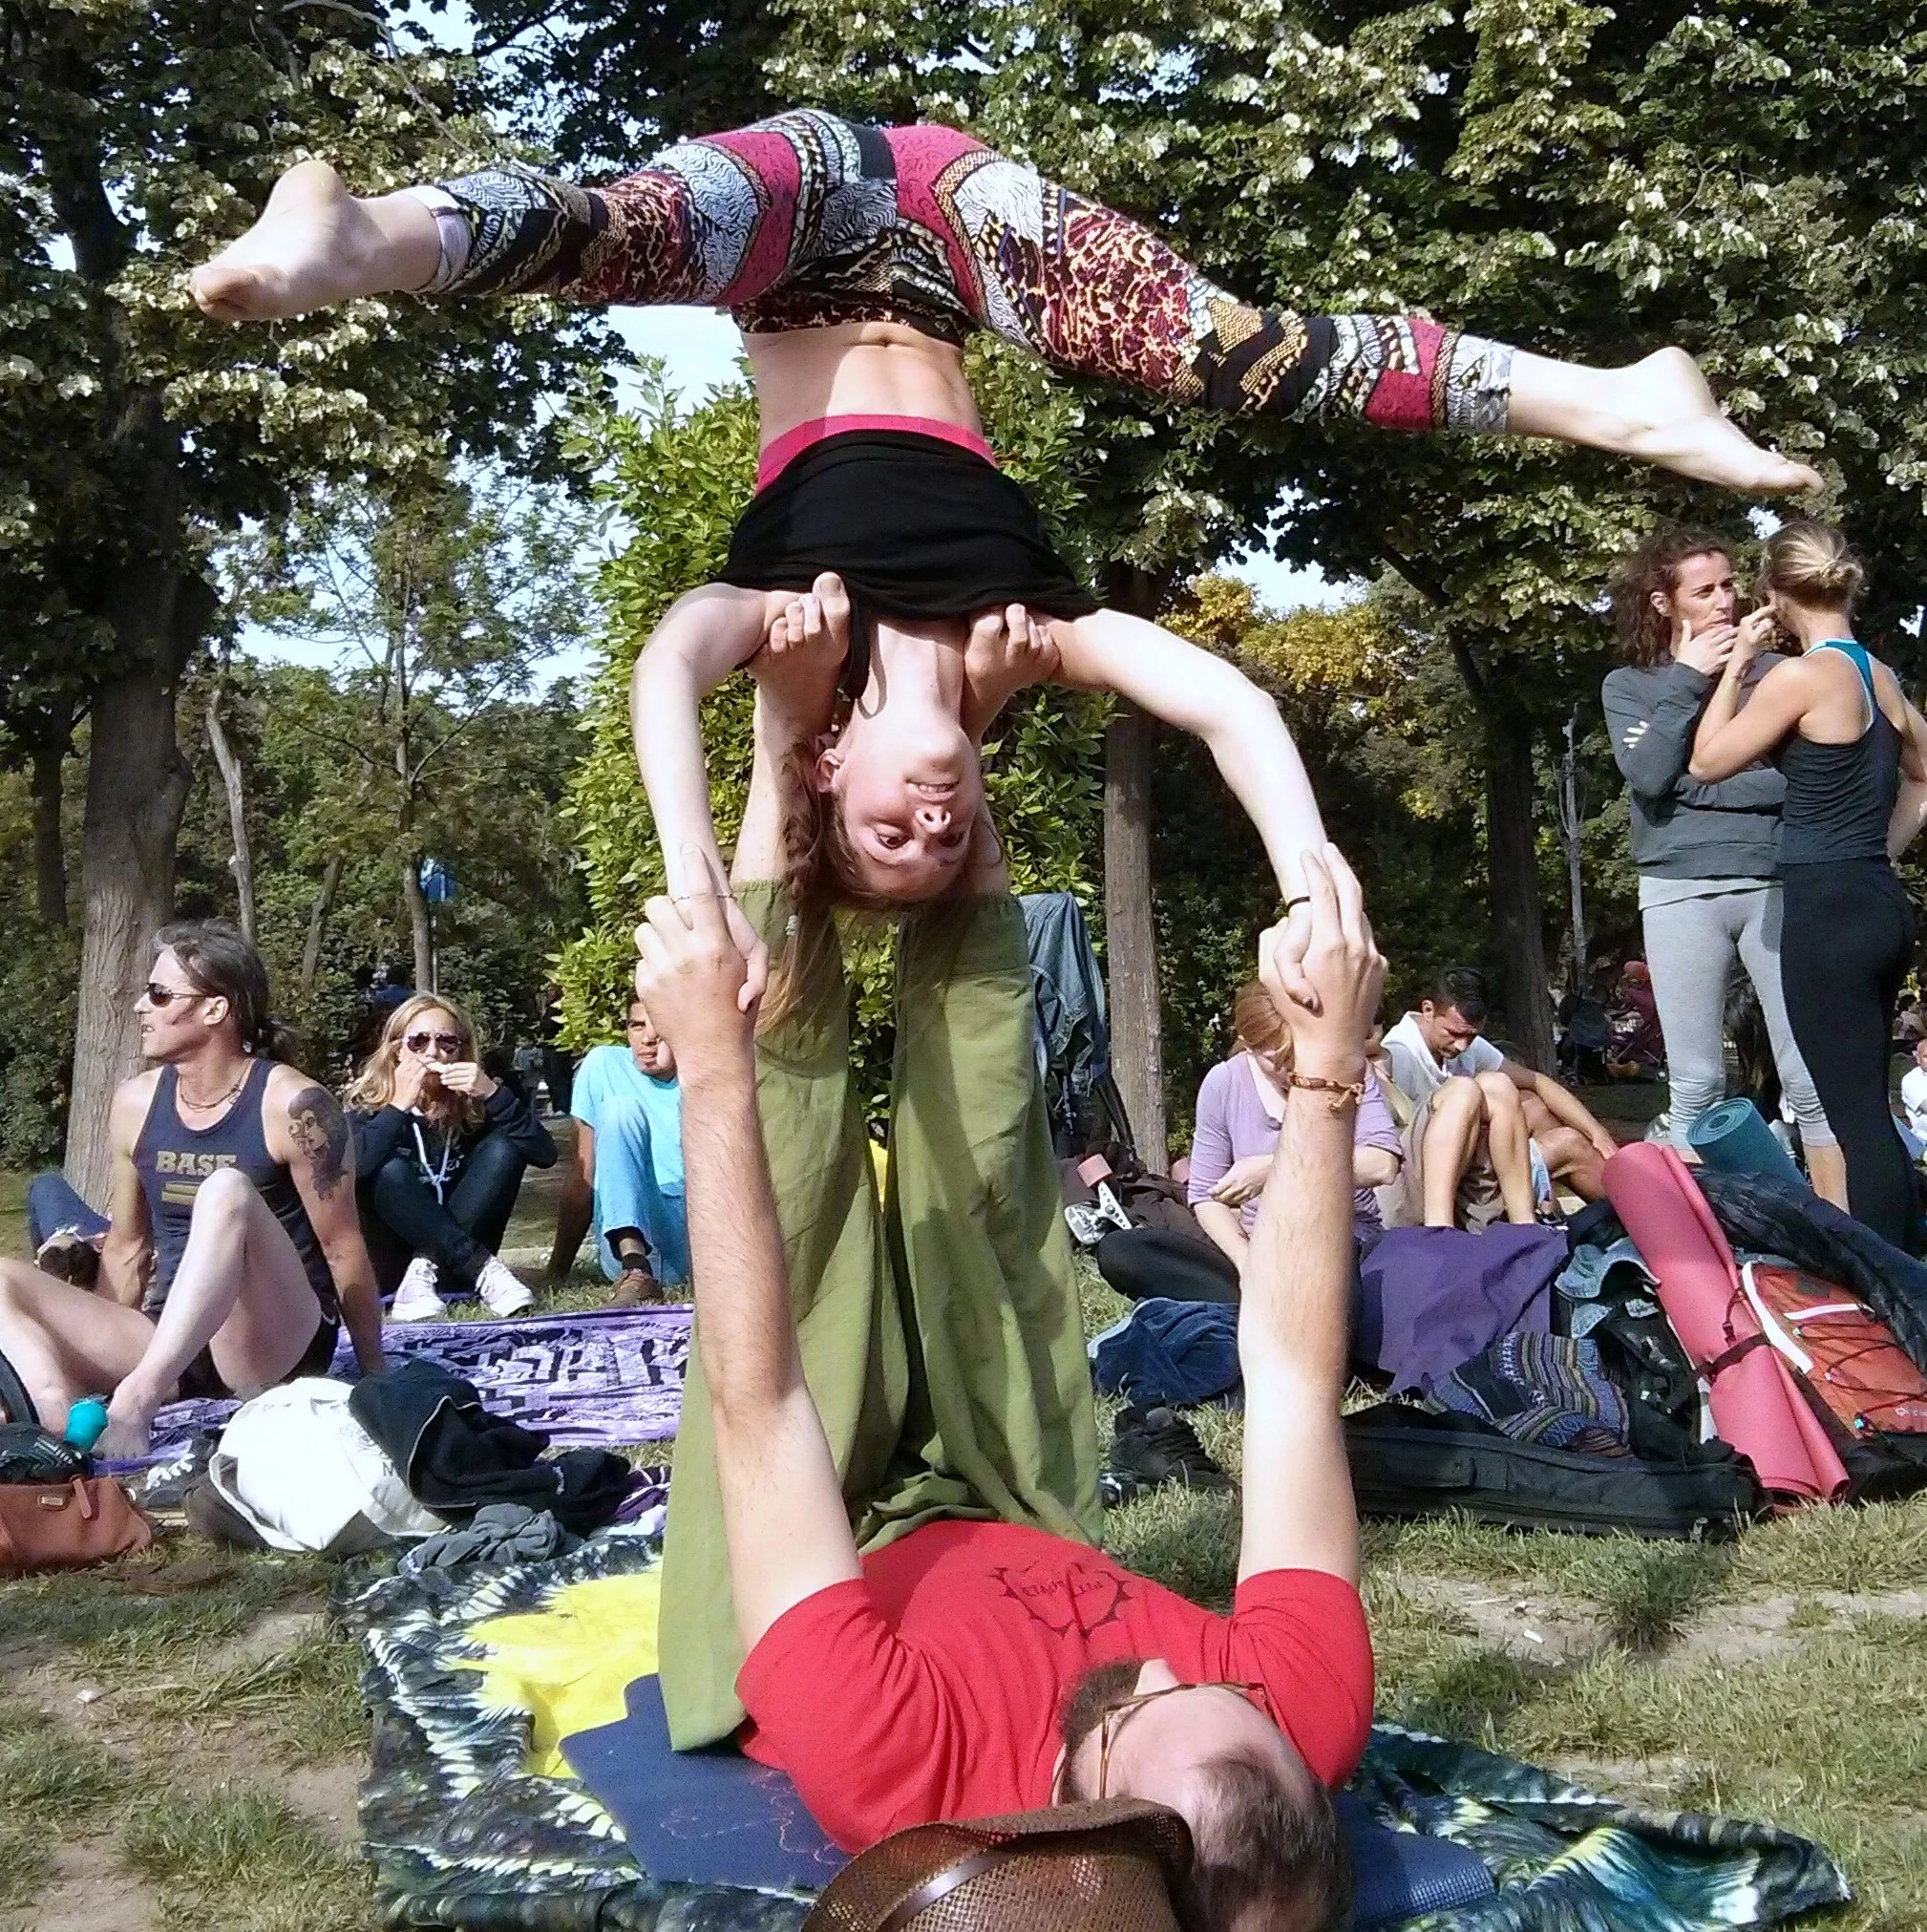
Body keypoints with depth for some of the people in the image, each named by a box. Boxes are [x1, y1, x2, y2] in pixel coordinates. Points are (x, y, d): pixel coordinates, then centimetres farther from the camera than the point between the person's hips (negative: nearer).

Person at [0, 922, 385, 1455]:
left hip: (274, 1345, -6)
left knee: (227, 1189, -32)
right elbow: (126, 1248, 17)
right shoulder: (135, 1103, 6)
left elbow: (342, 1249, -7)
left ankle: (140, 1395, -42)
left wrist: (374, 1376, -3)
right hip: (168, 1345, 6)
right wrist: (97, 1356, 16)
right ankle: (65, 1414, -37)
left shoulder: (291, 1105, -11)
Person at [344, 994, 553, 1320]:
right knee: (390, 1170, -28)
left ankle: (425, 1271, -24)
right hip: (392, 1266, -2)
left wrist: (494, 1094, -26)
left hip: (457, 1264, 2)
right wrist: (399, 1107, -28)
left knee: (502, 1149, -16)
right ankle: (486, 1271, -29)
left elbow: (545, 1155, -17)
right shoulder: (368, 1104, -7)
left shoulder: (474, 1102, -2)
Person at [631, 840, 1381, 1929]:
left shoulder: (893, 1769, -49)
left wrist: (717, 1068, -45)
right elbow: (1295, 1371, -32)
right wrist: (1330, 1068, -35)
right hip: (1004, 1552, 3)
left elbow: (760, 1412, -46)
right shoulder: (1311, 1707, -40)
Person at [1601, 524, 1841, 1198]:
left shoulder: (1770, 672, 10)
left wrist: (1698, 786, -9)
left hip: (1776, 883, 0)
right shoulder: (1629, 686, 11)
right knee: (1695, 1087, 0)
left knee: (1814, 1080, -2)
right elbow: (1649, 775, -7)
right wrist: (1687, 681, -4)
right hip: (1681, 893, 0)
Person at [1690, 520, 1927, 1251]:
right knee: (1868, 1111, 16)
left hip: (1827, 911, -9)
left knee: (1857, 1118, -5)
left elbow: (1706, 762, -3)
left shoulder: (1800, 676, -13)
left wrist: (1734, 666, 3)